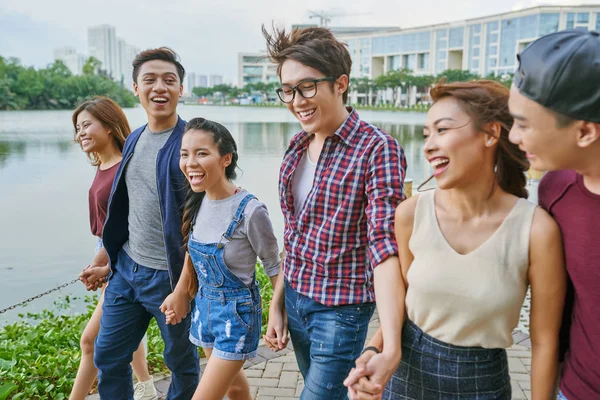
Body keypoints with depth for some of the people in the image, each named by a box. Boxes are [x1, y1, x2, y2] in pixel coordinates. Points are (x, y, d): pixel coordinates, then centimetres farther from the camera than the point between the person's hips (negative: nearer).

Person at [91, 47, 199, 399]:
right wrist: (107, 251, 20)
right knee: (107, 357, 17)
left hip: (169, 275, -7)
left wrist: (186, 284, -20)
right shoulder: (134, 141, 7)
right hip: (127, 267, 7)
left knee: (181, 361, 14)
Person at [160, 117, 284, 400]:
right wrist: (180, 294, 12)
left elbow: (274, 268, -14)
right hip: (204, 305, 7)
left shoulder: (250, 211, -25)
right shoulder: (197, 203, -5)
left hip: (237, 312, -6)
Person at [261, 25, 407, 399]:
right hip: (295, 299, 7)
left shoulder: (378, 149, -19)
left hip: (340, 309, -6)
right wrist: (278, 302, 9)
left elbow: (385, 243, -27)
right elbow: (294, 234, 8)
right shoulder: (298, 145, 2)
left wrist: (391, 346, -37)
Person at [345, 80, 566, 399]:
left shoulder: (536, 229, -21)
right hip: (407, 370, 2)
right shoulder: (410, 214, -14)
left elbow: (544, 342, -10)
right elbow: (403, 302, -1)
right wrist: (379, 351, -17)